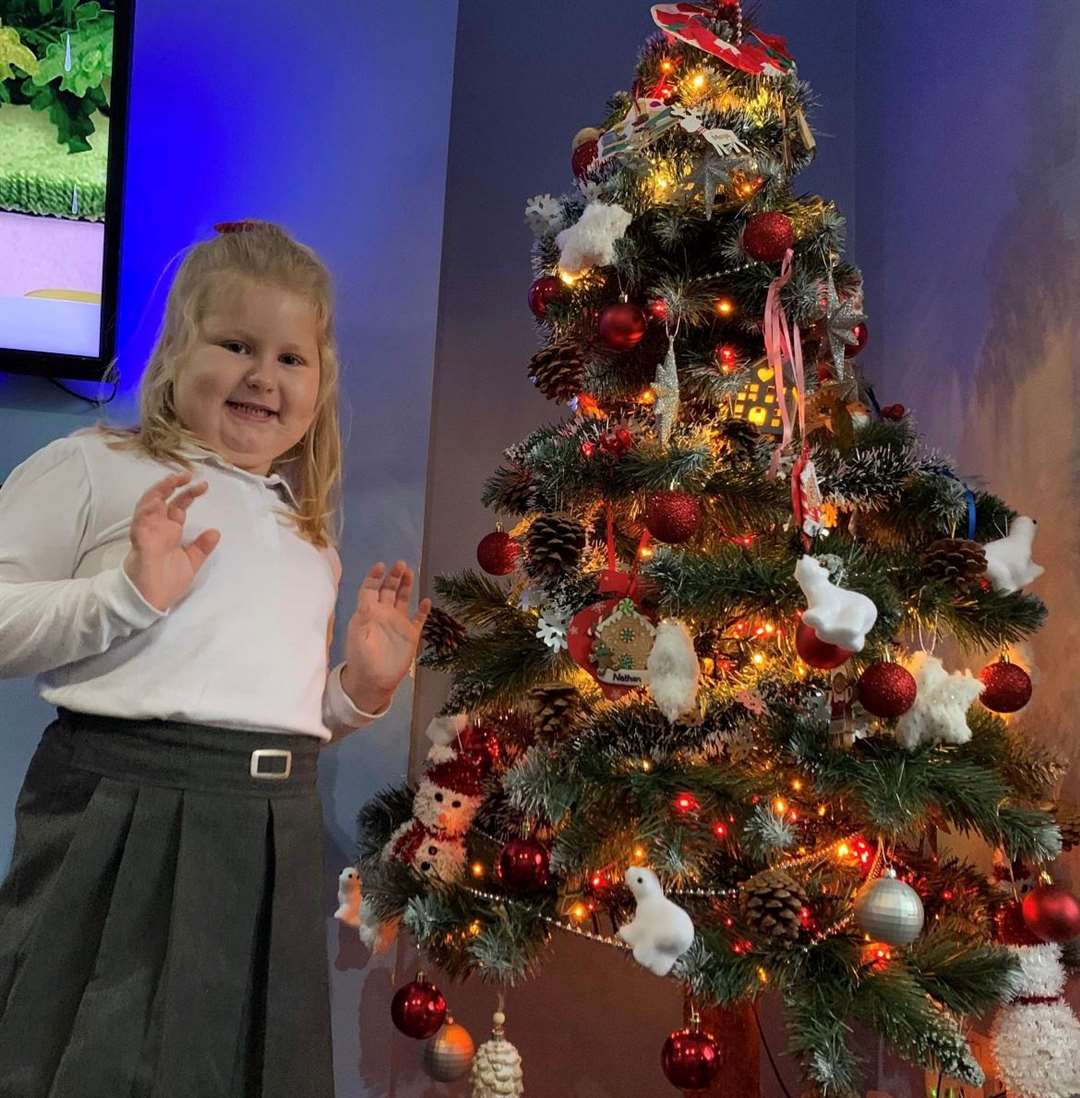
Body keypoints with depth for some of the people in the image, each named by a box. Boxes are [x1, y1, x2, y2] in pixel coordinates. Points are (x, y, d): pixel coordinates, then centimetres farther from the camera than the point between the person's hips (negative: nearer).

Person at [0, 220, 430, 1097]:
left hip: (276, 837, 6)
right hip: (124, 821, -5)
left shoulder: (310, 532, 19)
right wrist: (129, 592, -17)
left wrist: (358, 693, 7)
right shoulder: (91, 467, -1)